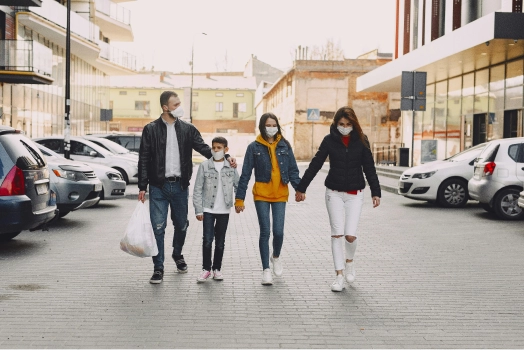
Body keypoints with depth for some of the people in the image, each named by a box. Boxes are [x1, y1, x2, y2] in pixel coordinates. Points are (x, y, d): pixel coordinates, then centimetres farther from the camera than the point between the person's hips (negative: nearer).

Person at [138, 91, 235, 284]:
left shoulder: (187, 129, 6)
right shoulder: (151, 129, -1)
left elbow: (204, 148, 3)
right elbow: (144, 160, -1)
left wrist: (225, 158, -12)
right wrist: (142, 187, -5)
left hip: (180, 186, 3)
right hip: (159, 187, -2)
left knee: (181, 225, 13)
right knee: (158, 227, -2)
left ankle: (178, 254, 39)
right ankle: (158, 267, 9)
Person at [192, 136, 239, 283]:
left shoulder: (231, 166, 1)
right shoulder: (204, 166, -3)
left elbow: (238, 185, 12)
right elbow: (197, 189, -2)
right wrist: (198, 210, -5)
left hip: (224, 210, 2)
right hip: (208, 209, -1)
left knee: (220, 242, 8)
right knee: (207, 240, -6)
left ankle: (217, 268, 21)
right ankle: (206, 269, 8)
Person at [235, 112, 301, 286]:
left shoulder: (284, 146, 5)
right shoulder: (254, 147, 0)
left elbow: (293, 170, 6)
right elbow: (245, 174, 0)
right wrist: (239, 198, -4)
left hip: (280, 194, 1)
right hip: (261, 194, -1)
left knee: (278, 231, -4)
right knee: (265, 232, -1)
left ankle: (276, 257, 29)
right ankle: (266, 270, 12)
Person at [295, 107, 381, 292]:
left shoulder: (361, 140, -2)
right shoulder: (330, 140, -3)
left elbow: (369, 167, 1)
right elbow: (315, 164, 2)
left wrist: (375, 192, -3)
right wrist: (301, 187, 4)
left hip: (355, 194, 0)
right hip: (334, 193, 0)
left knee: (350, 235, -6)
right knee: (337, 234, -2)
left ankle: (349, 261, 26)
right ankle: (339, 275, 7)